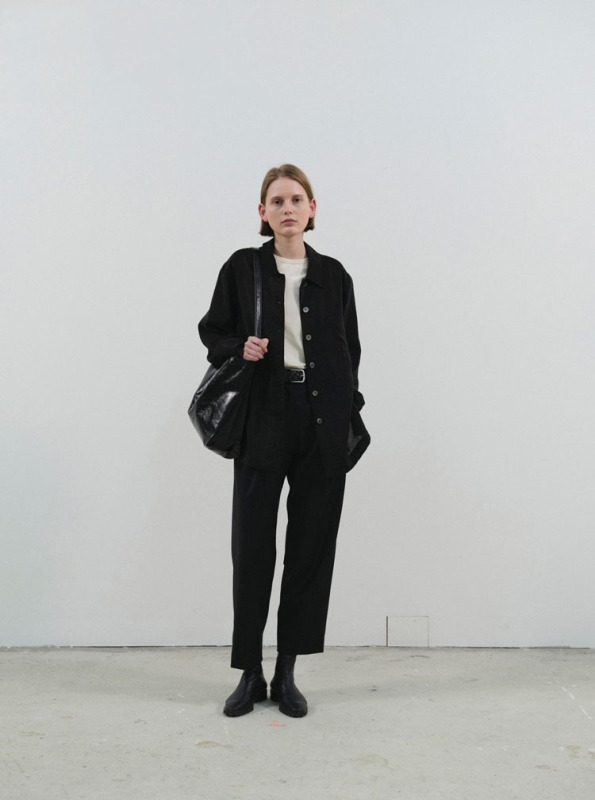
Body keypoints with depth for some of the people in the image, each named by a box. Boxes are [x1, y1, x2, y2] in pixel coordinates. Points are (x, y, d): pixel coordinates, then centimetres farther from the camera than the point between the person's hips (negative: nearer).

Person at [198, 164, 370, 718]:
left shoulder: (333, 275, 8)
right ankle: (250, 674, 16)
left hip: (323, 422, 2)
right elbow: (212, 331, 9)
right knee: (252, 543, 0)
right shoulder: (242, 268, 4)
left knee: (312, 542, 4)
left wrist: (350, 417, 6)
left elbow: (350, 351, 12)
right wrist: (239, 350, -12)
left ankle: (287, 673, 19)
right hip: (262, 420, -1)